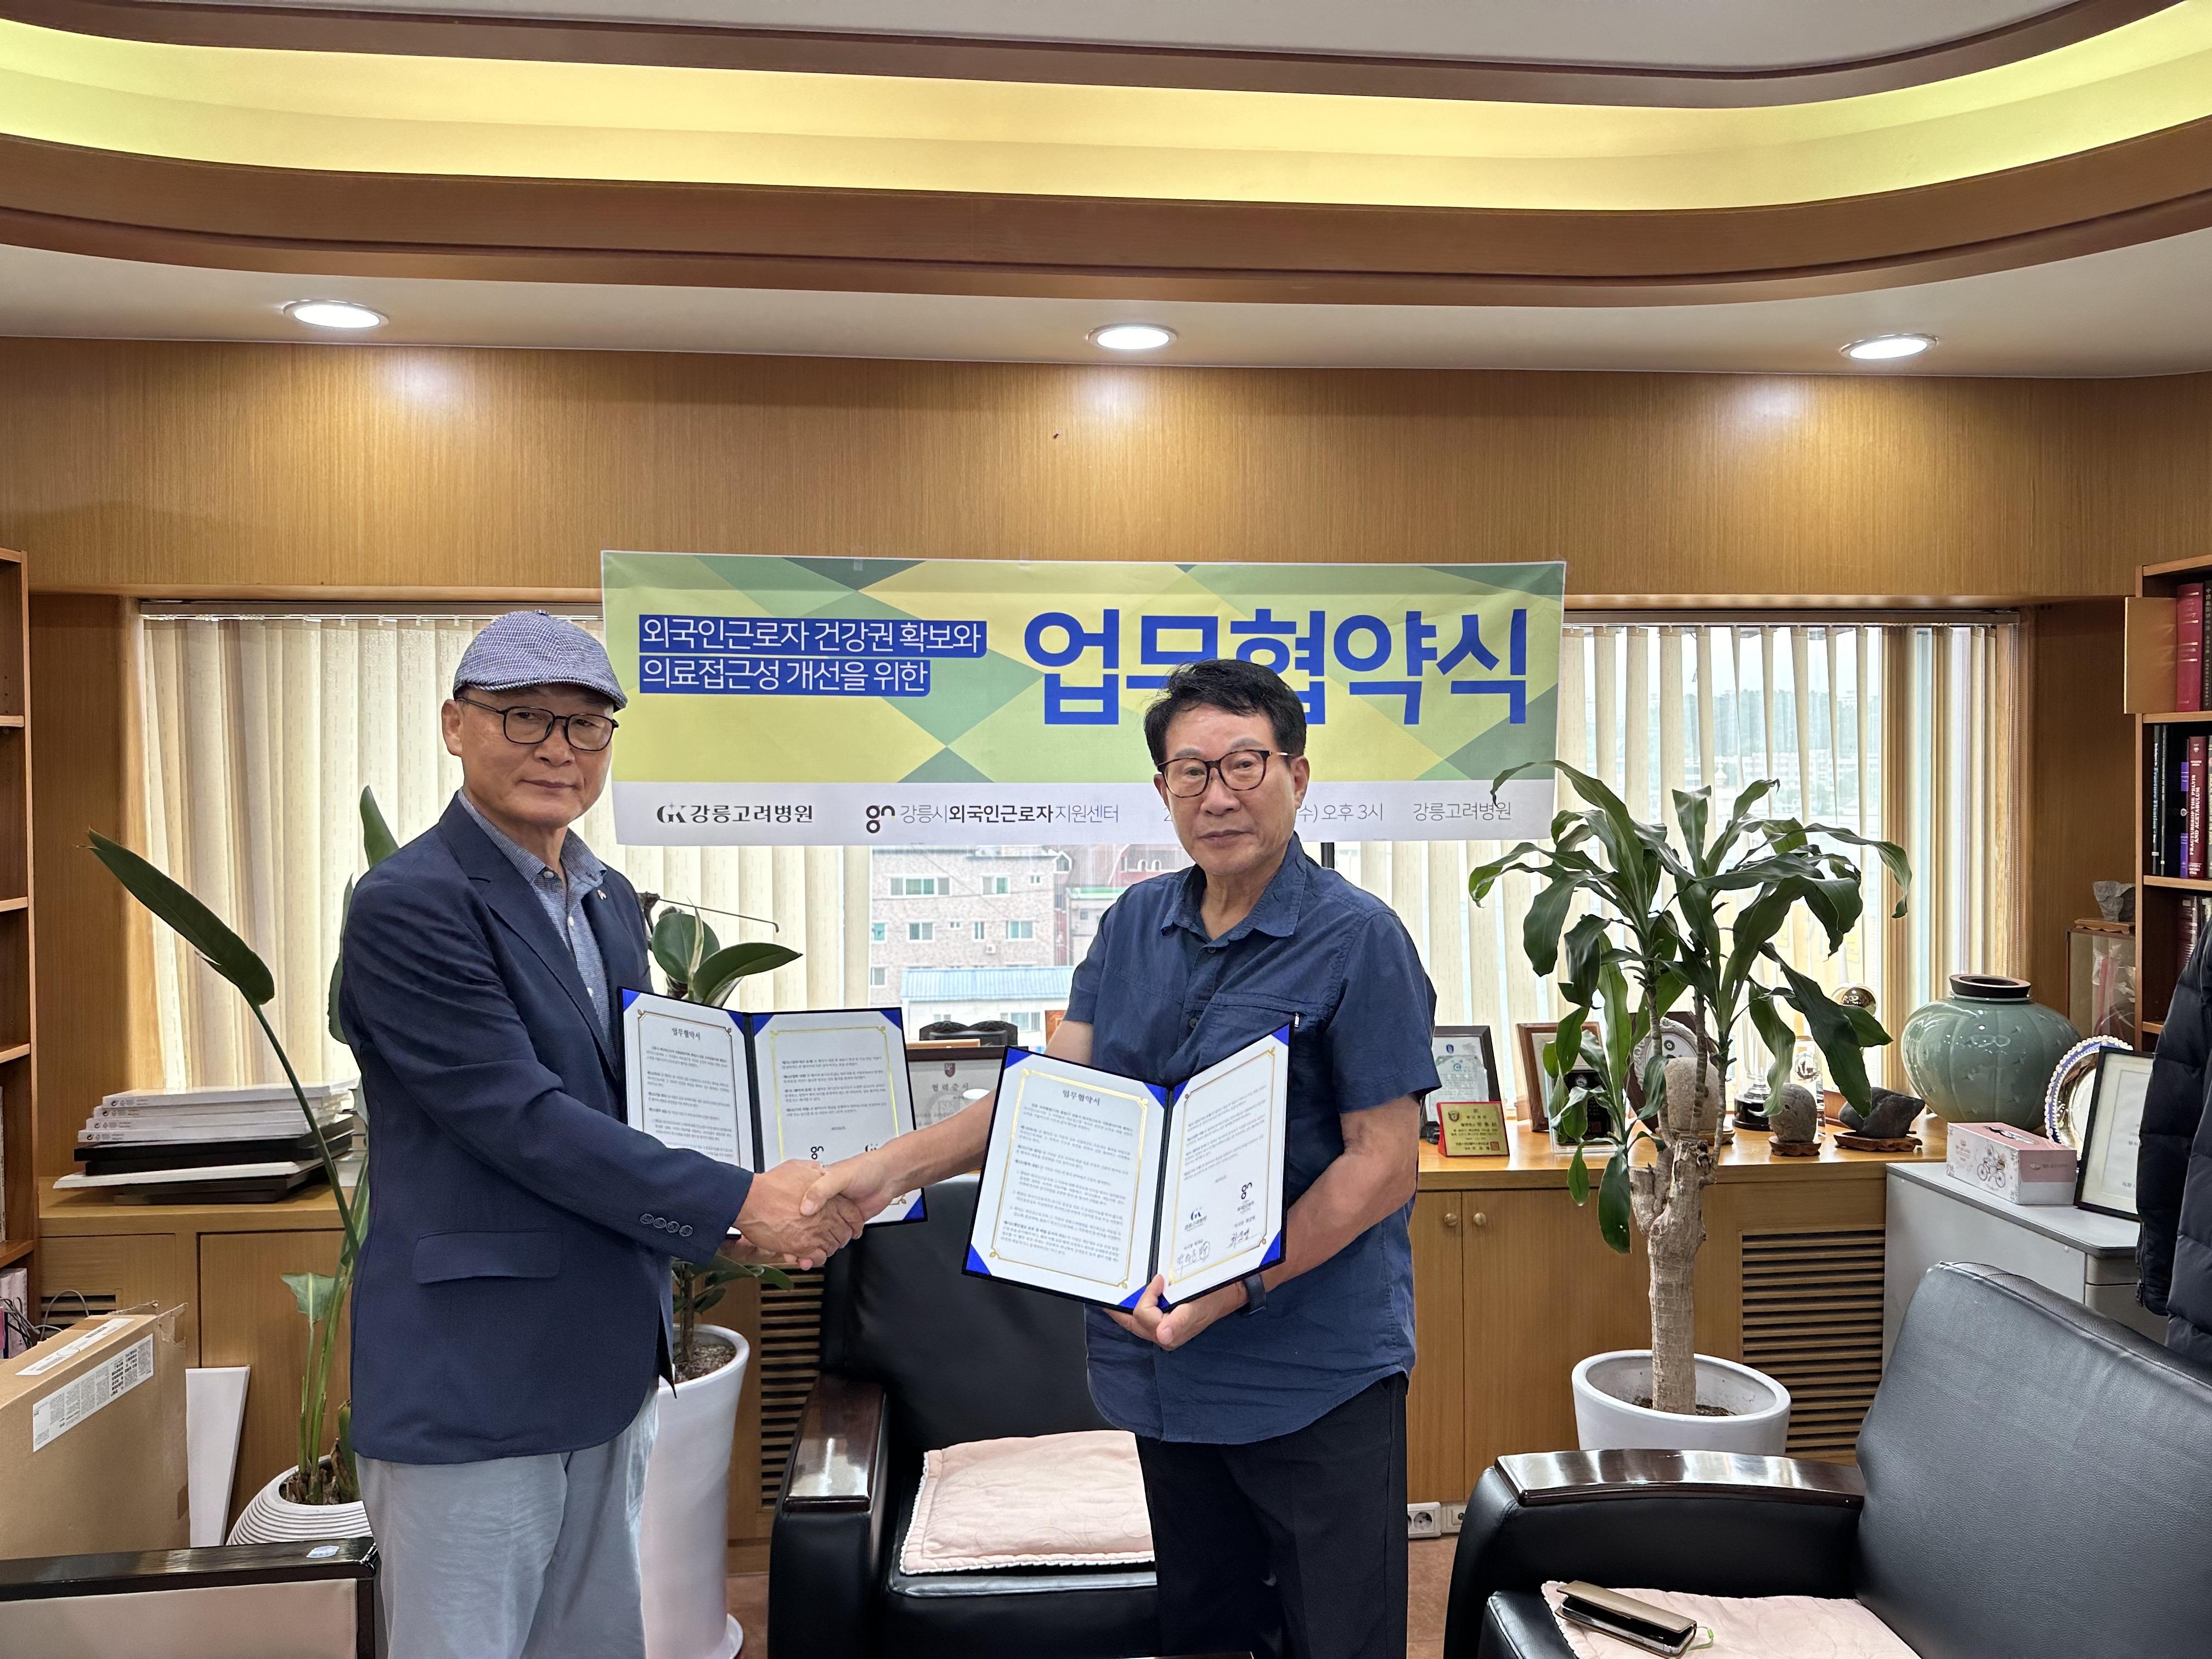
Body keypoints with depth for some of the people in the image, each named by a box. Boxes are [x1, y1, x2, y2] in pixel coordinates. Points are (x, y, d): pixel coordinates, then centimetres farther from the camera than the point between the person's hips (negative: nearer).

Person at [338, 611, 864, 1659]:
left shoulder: (610, 901, 11)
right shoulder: (411, 904, -15)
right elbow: (523, 1119, -21)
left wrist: (780, 1195, 0)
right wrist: (735, 1203, -22)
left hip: (605, 1362, 8)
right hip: (471, 1376, -8)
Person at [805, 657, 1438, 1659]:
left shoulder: (1357, 939, -12)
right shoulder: (1134, 926, 6)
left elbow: (1383, 1162, -14)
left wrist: (1237, 1287, -23)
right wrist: (897, 1165, -11)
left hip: (1315, 1376, -5)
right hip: (1164, 1364, 6)